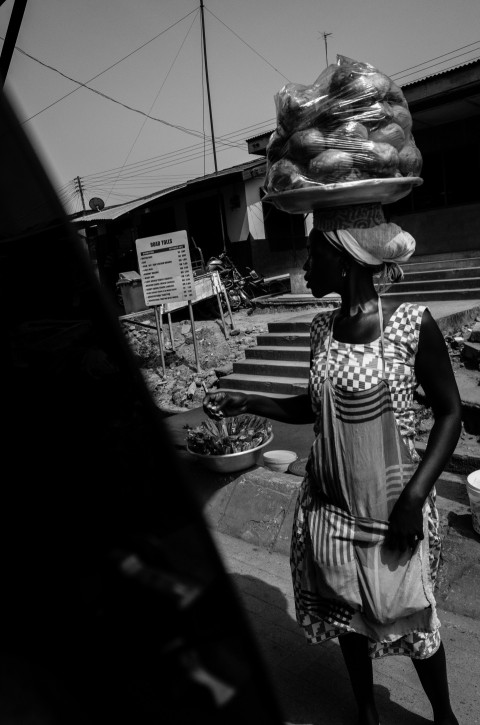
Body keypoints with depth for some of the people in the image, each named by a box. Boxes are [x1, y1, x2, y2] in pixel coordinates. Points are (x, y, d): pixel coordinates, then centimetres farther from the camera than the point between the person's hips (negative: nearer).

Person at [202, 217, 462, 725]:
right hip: (329, 506, 5)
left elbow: (449, 413, -9)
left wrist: (414, 497, -18)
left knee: (409, 618, 15)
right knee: (347, 615, 20)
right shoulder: (322, 327, -1)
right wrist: (247, 402, 1)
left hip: (391, 508, -4)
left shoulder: (412, 323, -16)